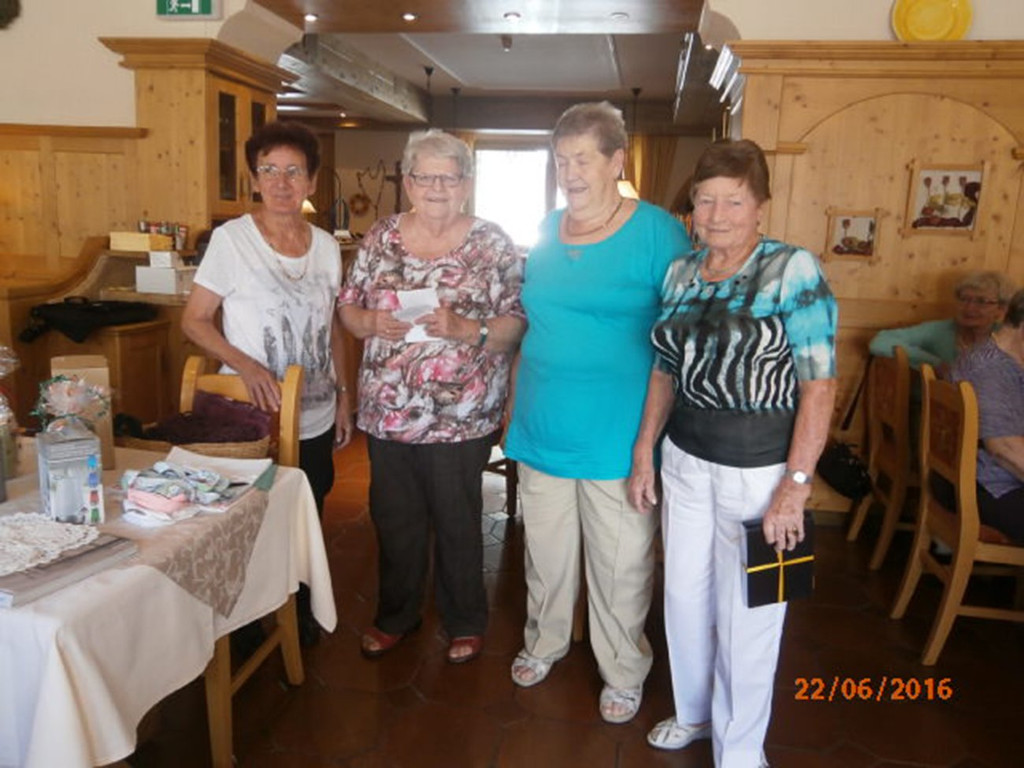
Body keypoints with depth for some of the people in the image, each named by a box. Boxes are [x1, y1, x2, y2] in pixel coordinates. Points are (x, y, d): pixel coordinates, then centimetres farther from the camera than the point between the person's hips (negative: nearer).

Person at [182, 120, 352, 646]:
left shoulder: (326, 246, 3)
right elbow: (194, 320, -7)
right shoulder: (231, 239, -10)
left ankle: (300, 617, 39)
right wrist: (246, 365, -22)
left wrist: (343, 396, 10)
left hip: (316, 420, 4)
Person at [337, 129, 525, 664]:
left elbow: (516, 324, -7)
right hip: (388, 413, 3)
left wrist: (465, 329, -23)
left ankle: (465, 621, 34)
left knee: (458, 524, 11)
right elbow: (348, 308, 9)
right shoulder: (381, 238, 5)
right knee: (394, 520, 16)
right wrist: (374, 323, -12)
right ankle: (395, 615, 39)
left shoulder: (493, 244, -4)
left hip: (461, 417, -3)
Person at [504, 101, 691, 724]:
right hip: (542, 429, 5)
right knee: (546, 552, 19)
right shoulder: (548, 230, 8)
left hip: (616, 435, -5)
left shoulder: (657, 231, -9)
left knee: (620, 564, 10)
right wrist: (516, 398, 15)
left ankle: (624, 672, 33)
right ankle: (544, 642, 44)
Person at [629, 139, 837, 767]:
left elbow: (819, 384, -14)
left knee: (746, 615, 6)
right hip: (685, 461, 6)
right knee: (685, 595, 18)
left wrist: (795, 487, -17)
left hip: (759, 467, -5)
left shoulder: (794, 271, -11)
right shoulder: (680, 274, 6)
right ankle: (693, 712, 43)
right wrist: (643, 453, 11)